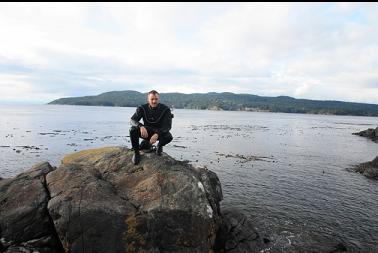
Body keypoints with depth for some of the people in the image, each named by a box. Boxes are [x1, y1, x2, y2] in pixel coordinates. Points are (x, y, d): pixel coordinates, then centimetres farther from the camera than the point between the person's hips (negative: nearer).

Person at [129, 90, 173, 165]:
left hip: (160, 132, -1)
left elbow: (168, 126, -23)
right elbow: (132, 120, -18)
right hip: (146, 131, 1)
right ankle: (136, 152, -6)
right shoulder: (142, 108, -11)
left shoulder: (165, 109, -16)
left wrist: (157, 134, -42)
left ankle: (159, 146, 5)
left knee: (169, 137, -33)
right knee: (133, 130, -28)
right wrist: (141, 126, -42)